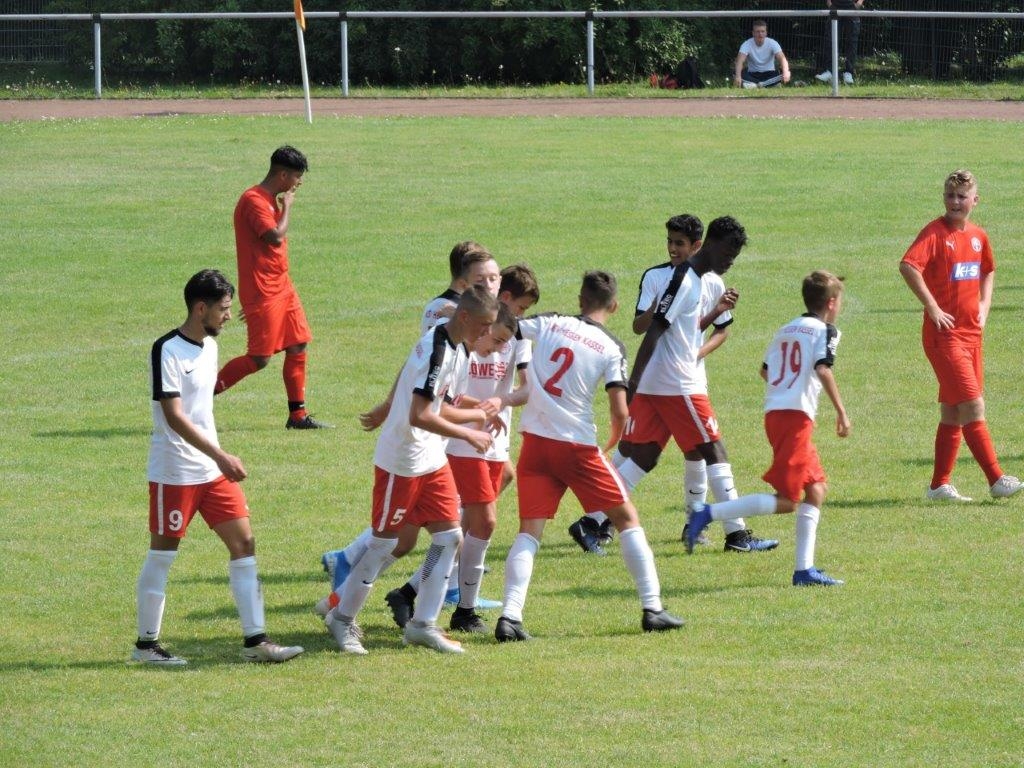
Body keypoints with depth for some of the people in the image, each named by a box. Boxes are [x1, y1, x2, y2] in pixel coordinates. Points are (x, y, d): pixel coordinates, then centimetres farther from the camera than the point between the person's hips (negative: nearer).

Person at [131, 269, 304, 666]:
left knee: (244, 543, 2)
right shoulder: (167, 351, -17)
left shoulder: (209, 344, 9)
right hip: (174, 473, -8)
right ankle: (146, 643, 14)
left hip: (213, 470, 8)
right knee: (162, 555, 3)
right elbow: (174, 417, -24)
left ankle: (255, 640, 4)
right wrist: (221, 456, -29)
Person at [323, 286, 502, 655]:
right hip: (400, 463, -9)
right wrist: (469, 434, -22)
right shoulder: (435, 350, -23)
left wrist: (479, 415, 11)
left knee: (449, 535, 3)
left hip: (432, 461, 9)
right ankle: (342, 617, 16)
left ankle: (423, 624, 9)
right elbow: (419, 416, -29)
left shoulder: (458, 350, 9)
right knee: (387, 543, 1)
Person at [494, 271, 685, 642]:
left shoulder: (548, 323, 3)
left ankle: (509, 617, -13)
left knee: (529, 531, 4)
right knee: (627, 518, 12)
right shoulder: (611, 348, -4)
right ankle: (653, 609, 9)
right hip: (577, 444, -2)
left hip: (535, 440, 3)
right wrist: (614, 439, 9)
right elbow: (620, 410, -10)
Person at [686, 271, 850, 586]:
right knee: (787, 501, -8)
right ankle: (708, 514, -17)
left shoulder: (787, 330, 20)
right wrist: (841, 412, -16)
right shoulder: (825, 330, -2)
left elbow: (765, 370, 20)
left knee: (816, 488, 15)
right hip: (796, 415, -9)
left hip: (774, 414, 9)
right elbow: (823, 369, -17)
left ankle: (804, 569, 11)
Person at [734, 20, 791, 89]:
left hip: (769, 73, 0)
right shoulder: (747, 44, -14)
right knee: (735, 74, -31)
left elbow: (782, 58, -27)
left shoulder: (772, 43, -13)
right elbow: (740, 60, -29)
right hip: (752, 75, 0)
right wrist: (738, 76, -50)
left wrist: (786, 72, -50)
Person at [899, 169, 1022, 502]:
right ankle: (996, 480, -11)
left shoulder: (978, 236, 11)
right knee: (972, 405, -11)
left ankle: (940, 485, 16)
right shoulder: (935, 232, -11)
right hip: (944, 334, -7)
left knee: (953, 412, 10)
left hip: (971, 334, 7)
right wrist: (932, 307, -25)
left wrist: (984, 307, 15)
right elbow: (908, 266, -27)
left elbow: (988, 272, 31)